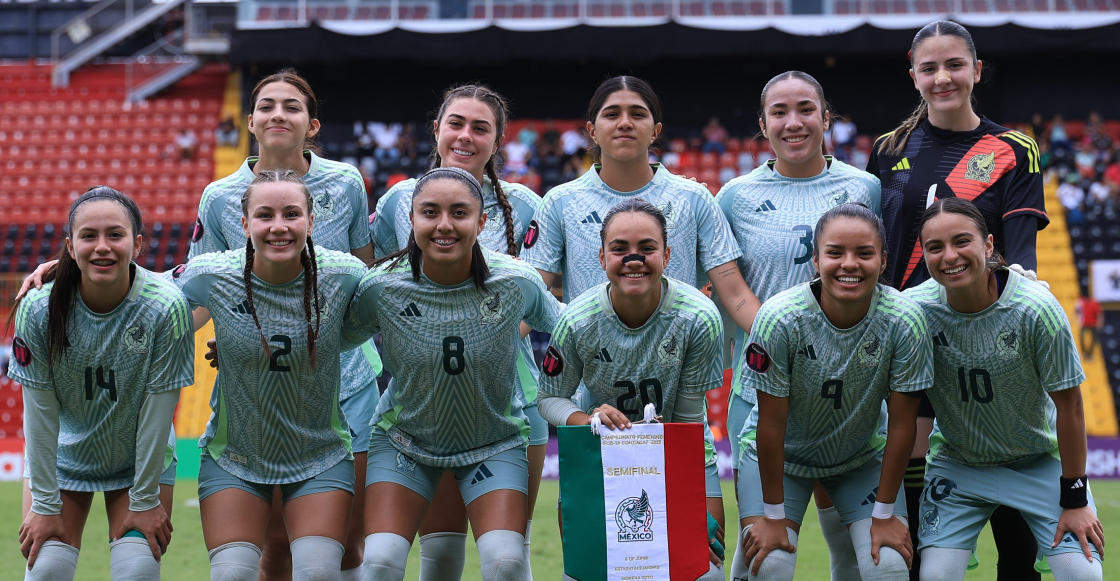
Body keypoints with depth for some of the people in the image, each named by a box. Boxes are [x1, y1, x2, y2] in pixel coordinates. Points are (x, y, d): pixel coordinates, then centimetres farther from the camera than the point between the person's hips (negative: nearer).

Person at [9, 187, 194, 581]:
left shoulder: (165, 308, -25)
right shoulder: (38, 309, -21)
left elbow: (157, 411, -18)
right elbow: (39, 413, -14)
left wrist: (145, 500, -11)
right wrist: (45, 504, -10)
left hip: (142, 458, -1)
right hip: (62, 458, 1)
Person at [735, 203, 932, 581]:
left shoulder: (904, 322, -25)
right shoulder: (780, 319, -28)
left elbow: (901, 424, -15)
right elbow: (771, 422, -20)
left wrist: (884, 514, -11)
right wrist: (773, 515, -14)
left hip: (863, 457, 1)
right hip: (782, 454, -1)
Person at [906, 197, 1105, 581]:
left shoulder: (1036, 308, -26)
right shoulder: (915, 308, -20)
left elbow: (1068, 404, -15)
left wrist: (1074, 499, -10)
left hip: (1039, 461, -1)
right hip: (956, 463, 1)